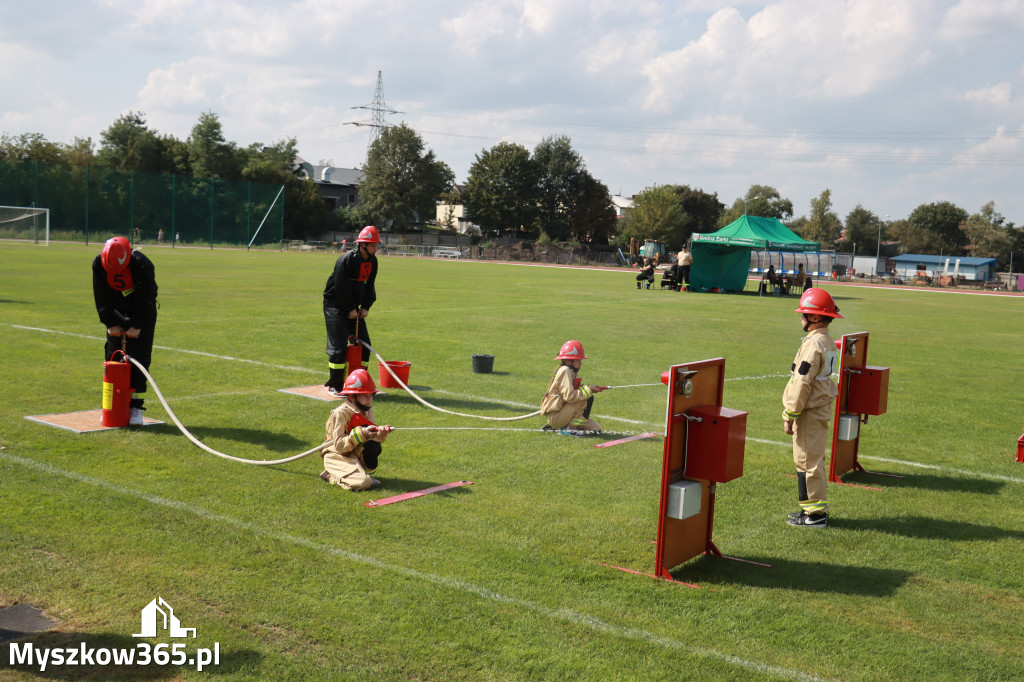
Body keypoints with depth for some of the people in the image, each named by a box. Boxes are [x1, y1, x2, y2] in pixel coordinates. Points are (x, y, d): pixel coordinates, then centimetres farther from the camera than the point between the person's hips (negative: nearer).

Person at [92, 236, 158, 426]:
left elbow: (147, 299, -19)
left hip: (141, 313, -3)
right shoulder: (99, 264, -16)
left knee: (139, 358, -10)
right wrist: (110, 324, -10)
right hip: (117, 313, 3)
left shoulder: (143, 265, -28)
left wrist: (136, 326, -19)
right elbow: (101, 298, -6)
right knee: (112, 356, -1)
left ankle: (136, 407, -6)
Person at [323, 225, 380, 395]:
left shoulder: (372, 261, 2)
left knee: (364, 343, 6)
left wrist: (365, 307, -1)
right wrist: (350, 309, -15)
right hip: (335, 305, -8)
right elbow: (341, 287, -20)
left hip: (353, 307, 8)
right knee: (338, 344, -11)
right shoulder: (346, 260, -21)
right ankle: (334, 385, -1)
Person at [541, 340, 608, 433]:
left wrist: (592, 388, -3)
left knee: (596, 428, 10)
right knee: (588, 398, -20)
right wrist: (588, 390, -18)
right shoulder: (565, 371, -16)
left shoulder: (571, 371, 14)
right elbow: (569, 396, -26)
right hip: (555, 416, -10)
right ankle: (571, 427, -11)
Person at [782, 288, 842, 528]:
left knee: (808, 461, -3)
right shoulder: (828, 342, 11)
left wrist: (789, 416, -15)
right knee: (814, 460, 17)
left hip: (810, 412, -10)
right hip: (822, 408, 10)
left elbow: (802, 383, -21)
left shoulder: (813, 344, -19)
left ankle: (815, 513, 3)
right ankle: (815, 508, 25)